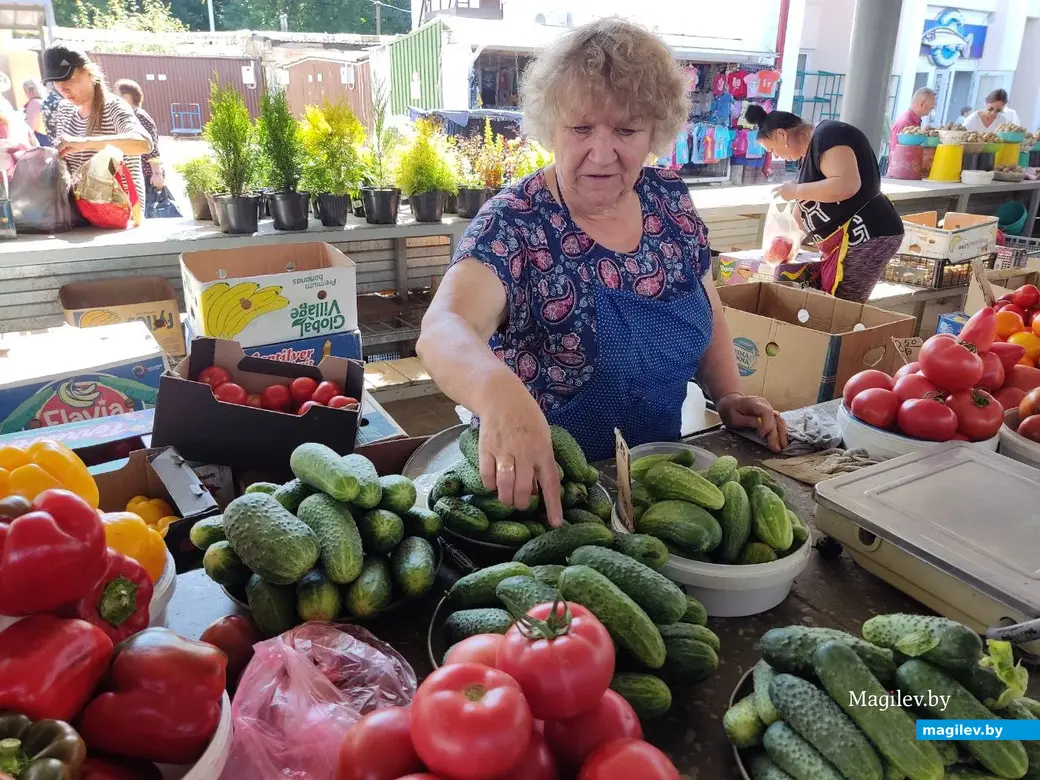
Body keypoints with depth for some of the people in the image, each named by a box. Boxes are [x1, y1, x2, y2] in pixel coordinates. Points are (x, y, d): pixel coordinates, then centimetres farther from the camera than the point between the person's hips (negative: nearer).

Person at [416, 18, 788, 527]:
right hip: (543, 483, -3)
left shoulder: (670, 199, -2)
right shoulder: (514, 223, -18)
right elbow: (443, 330, -34)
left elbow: (705, 306, 13)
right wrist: (497, 390, -54)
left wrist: (728, 394, -1)